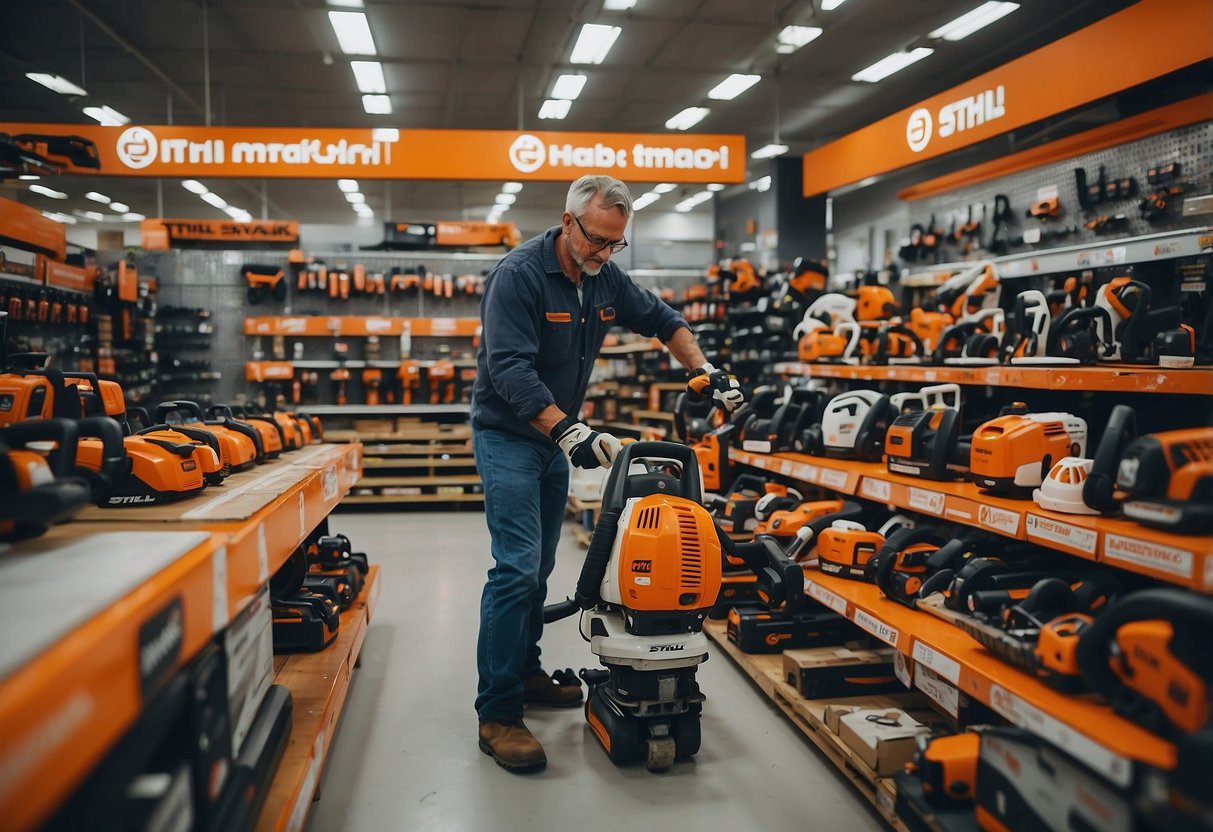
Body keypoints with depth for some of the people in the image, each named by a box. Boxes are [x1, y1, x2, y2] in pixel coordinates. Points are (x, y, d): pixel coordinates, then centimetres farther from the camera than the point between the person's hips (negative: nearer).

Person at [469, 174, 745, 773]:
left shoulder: (605, 280, 2)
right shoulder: (519, 275, -21)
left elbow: (663, 321, 16)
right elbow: (510, 370, -29)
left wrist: (706, 375, 4)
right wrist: (569, 430, -37)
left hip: (556, 437, 8)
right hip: (508, 436, -8)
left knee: (539, 566, 15)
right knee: (517, 568, -15)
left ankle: (525, 673, 30)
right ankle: (496, 715, -8)